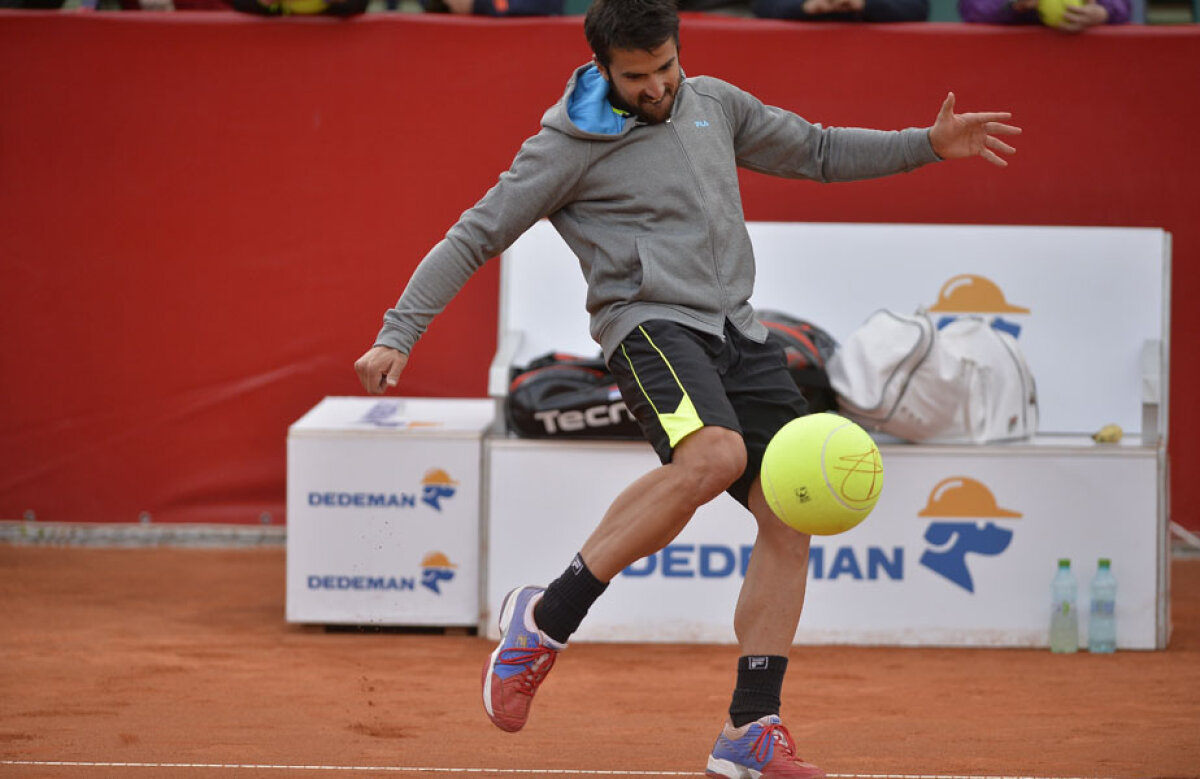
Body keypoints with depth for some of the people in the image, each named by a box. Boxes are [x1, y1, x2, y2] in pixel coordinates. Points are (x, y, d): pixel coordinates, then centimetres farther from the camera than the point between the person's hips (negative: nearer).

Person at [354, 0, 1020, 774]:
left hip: (735, 331, 7)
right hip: (651, 324, -7)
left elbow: (818, 151, 27)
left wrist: (929, 146, 17)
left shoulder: (714, 103, 15)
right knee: (712, 455, -35)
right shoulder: (570, 145, -3)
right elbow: (474, 237, 0)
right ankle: (547, 618, -25)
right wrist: (398, 334, -7)